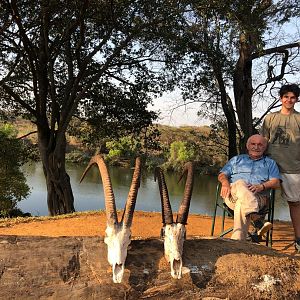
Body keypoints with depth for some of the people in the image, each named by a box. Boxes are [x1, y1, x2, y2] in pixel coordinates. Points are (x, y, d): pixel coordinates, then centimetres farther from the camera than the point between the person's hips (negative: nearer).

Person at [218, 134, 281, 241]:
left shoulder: (270, 163, 27)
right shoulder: (237, 159, 31)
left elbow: (276, 182, 9)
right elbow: (222, 175, 18)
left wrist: (262, 186, -14)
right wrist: (225, 183, -8)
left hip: (258, 197, -1)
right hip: (233, 195, 1)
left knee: (241, 203, -37)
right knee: (240, 184, -36)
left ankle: (237, 240, -49)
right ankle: (254, 216, -59)